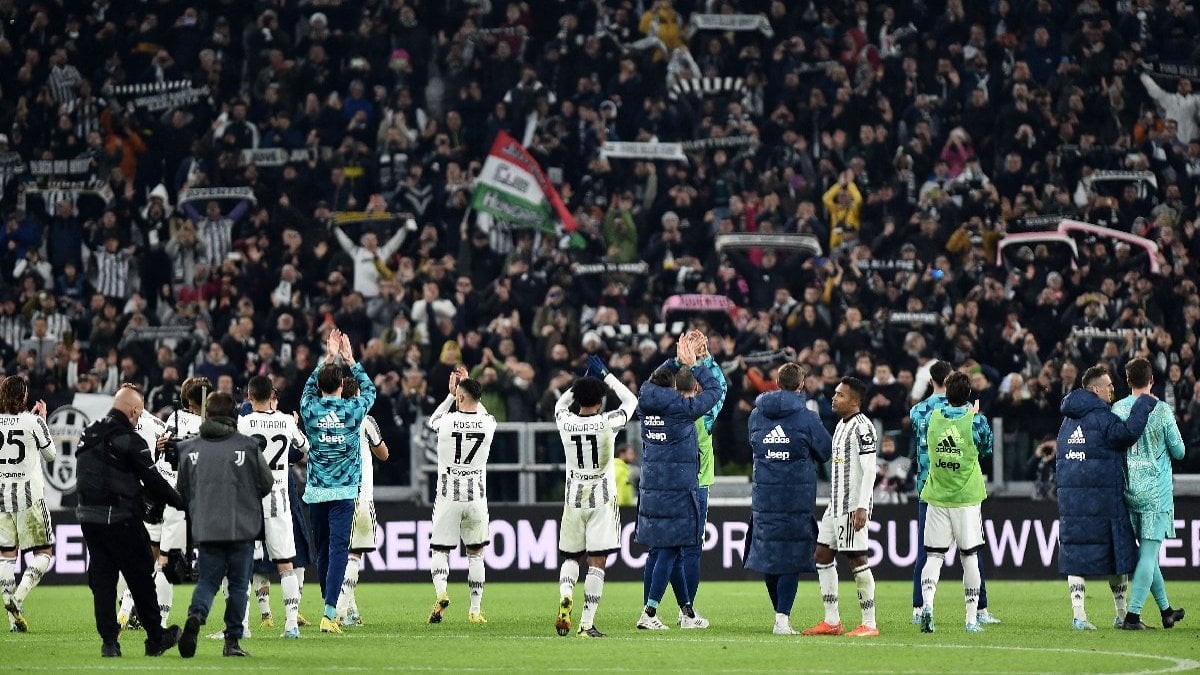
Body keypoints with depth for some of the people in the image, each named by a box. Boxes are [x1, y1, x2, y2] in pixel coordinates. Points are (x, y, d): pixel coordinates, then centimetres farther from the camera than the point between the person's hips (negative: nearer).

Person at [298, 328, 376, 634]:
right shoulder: (353, 410, -5)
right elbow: (369, 390, 17)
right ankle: (329, 613, -20)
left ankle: (331, 609, 24)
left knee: (322, 550, 14)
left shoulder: (310, 410, -2)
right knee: (338, 549, -8)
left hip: (316, 492, 2)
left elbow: (309, 388, 23)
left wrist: (328, 358, 28)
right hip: (344, 491, -2)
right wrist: (350, 360, 25)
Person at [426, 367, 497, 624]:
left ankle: (441, 592, -20)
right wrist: (467, 385, 27)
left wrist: (450, 393, 24)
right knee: (475, 553, 13)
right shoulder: (488, 424, -4)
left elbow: (432, 421, 16)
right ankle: (475, 610, 12)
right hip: (476, 497, 2)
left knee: (440, 551, 8)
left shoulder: (448, 421, -10)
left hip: (448, 497, -2)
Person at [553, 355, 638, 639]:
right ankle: (587, 623, -7)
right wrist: (606, 376, 13)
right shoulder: (607, 423, -11)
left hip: (573, 500, 3)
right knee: (597, 562, -2)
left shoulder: (566, 423, -5)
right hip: (602, 500, -3)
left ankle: (565, 596, -12)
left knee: (571, 557, 17)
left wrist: (583, 380, 20)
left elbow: (561, 403, 21)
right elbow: (631, 400, 8)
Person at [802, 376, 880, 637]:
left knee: (857, 559, -8)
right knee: (822, 555, 9)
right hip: (836, 505, 10)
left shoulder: (862, 427, -13)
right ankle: (831, 621, 13)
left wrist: (862, 507, -23)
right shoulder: (841, 425, 17)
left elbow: (869, 471, -17)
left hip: (853, 506, -10)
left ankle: (869, 624, -3)